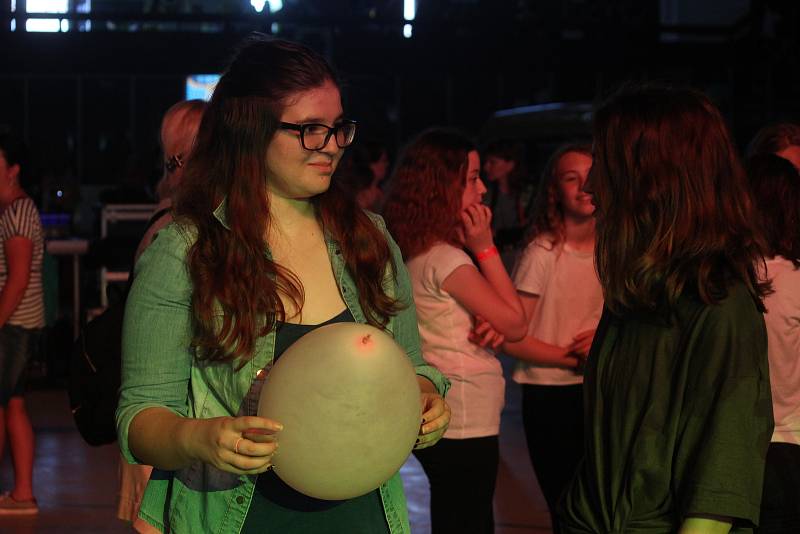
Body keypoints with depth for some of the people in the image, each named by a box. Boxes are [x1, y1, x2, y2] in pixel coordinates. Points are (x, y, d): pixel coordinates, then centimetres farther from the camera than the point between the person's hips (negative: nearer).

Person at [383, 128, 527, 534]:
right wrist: (485, 247, -11)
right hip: (465, 424, -9)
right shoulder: (447, 260, -19)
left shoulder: (412, 253, 7)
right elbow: (515, 324, -13)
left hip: (438, 422, 9)